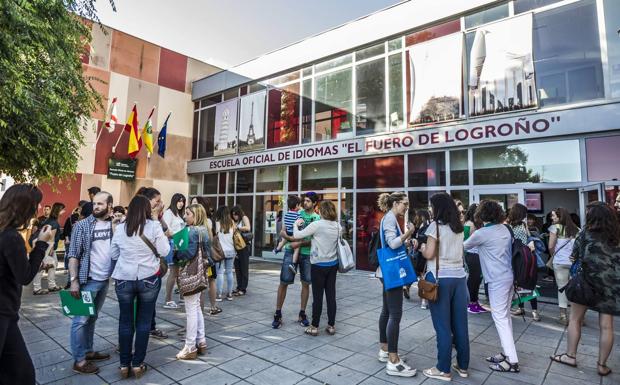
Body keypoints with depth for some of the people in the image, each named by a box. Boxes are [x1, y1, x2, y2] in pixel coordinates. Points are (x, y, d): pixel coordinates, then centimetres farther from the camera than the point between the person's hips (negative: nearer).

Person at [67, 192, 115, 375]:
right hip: (88, 280, -4)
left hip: (105, 280, 4)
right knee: (81, 319, 2)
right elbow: (73, 254, -9)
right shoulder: (82, 225, -7)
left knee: (92, 317, 16)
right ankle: (79, 360, 12)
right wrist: (74, 280, -14)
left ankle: (88, 351, 28)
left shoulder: (115, 225, 3)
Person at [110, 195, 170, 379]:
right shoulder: (154, 226, -8)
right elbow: (164, 251, -6)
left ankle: (124, 365, 22)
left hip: (124, 279, 2)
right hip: (148, 279, -2)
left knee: (125, 322, 13)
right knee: (143, 322, 9)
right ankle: (137, 364, 18)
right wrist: (164, 238, 10)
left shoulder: (120, 228, 1)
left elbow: (113, 254, 10)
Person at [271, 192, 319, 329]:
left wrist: (300, 243, -19)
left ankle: (302, 314, 24)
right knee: (284, 282, 0)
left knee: (306, 284, 9)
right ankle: (278, 314, 12)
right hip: (291, 251, -1)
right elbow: (282, 232, 1)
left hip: (307, 253, 1)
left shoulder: (318, 219, 1)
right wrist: (291, 238, -18)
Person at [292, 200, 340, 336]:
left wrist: (296, 224, 8)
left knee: (317, 296, 3)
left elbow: (297, 235, -13)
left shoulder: (317, 225, -15)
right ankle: (331, 325, 19)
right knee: (331, 295, 10)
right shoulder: (337, 225, 2)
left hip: (319, 265, -5)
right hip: (333, 264, 5)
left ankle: (314, 327, 13)